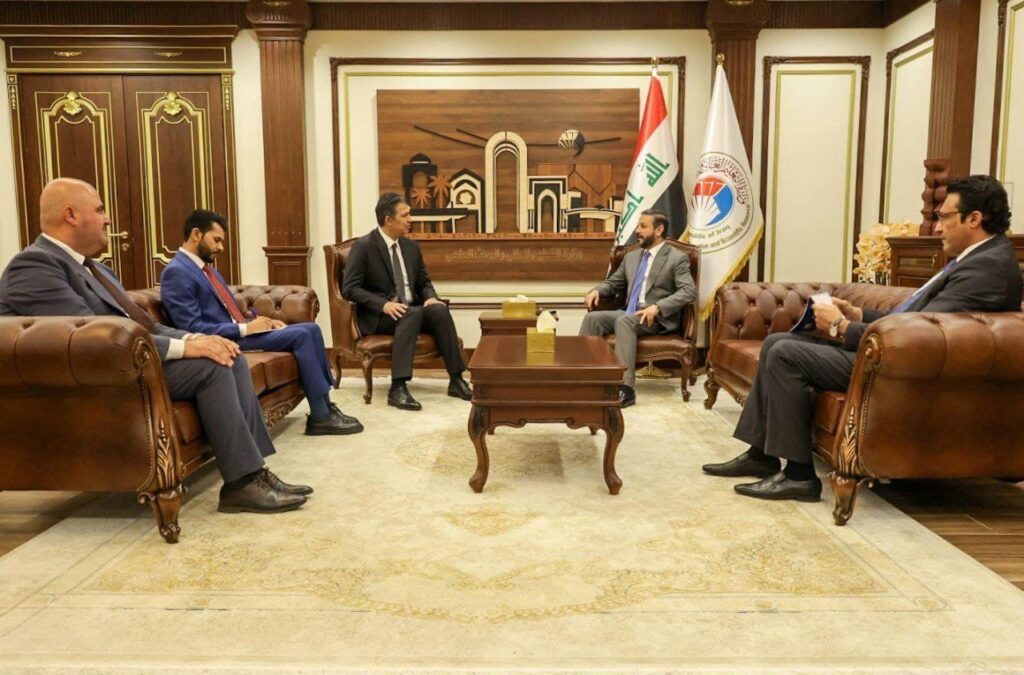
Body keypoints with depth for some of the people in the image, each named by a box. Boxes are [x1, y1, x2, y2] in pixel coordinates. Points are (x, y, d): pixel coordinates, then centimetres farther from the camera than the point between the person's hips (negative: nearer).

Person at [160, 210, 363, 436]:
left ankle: (325, 405, -2)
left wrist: (259, 321, 5)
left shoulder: (205, 267, 18)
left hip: (237, 332, 9)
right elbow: (193, 328, -20)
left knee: (311, 329, -2)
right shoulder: (177, 272, -12)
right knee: (301, 335, -20)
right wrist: (246, 328, -19)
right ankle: (320, 417, -15)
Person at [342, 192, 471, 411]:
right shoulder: (363, 246, -8)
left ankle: (456, 380, -20)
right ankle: (398, 388, -39)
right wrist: (384, 304, -26)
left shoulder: (411, 246, 10)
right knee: (413, 314, -35)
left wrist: (431, 298, -7)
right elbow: (350, 289, -13)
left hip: (412, 311, 6)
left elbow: (424, 282, 17)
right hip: (377, 316, -5)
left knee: (439, 310, -25)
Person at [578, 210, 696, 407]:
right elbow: (613, 282, 28)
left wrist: (657, 307, -27)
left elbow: (689, 291, -14)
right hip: (629, 313, 6)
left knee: (624, 321, -36)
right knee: (593, 318, -19)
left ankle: (625, 388, -41)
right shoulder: (631, 257, 19)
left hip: (659, 319, -6)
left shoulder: (677, 258, -2)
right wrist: (597, 290, 3)